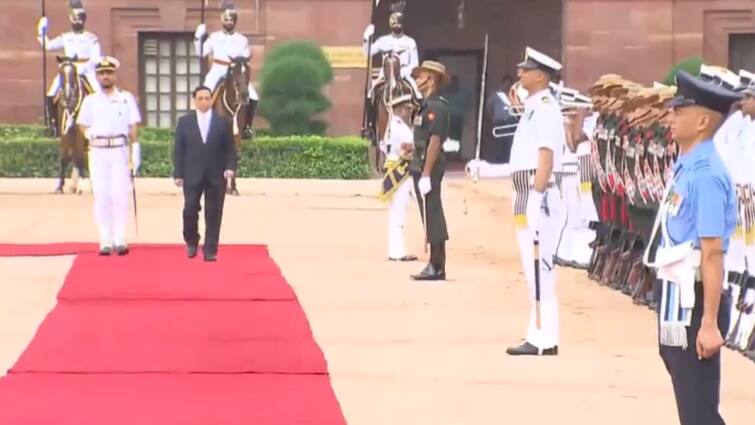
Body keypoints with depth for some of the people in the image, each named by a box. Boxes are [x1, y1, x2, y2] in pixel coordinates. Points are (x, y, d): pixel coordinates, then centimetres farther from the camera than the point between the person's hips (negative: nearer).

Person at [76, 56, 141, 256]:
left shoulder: (126, 98, 6)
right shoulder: (90, 100, 11)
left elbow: (133, 126, 3)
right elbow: (82, 124, 15)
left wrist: (135, 150, -5)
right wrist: (90, 133, -4)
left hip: (120, 150, -2)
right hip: (98, 150, 2)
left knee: (120, 195, -7)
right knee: (101, 196, -1)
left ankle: (120, 240, -5)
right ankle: (105, 241, 2)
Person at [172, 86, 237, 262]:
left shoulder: (223, 122, 5)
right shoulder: (184, 122, 6)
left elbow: (230, 149, 5)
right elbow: (178, 150, 4)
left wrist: (230, 167, -11)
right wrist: (178, 174, -2)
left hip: (216, 176, 0)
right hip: (192, 176, 0)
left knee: (213, 213, -1)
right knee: (190, 210, -5)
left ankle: (210, 250, 4)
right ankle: (191, 242, 19)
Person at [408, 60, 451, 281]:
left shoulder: (437, 107, -15)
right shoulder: (426, 106, 16)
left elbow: (435, 142, -20)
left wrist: (426, 174, -23)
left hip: (429, 168, -10)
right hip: (421, 166, 10)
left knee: (432, 217, -7)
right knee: (431, 218, 12)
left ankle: (437, 267, -6)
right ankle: (435, 265, 16)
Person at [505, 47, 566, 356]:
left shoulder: (546, 109, -12)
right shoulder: (532, 108, 18)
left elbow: (546, 158, -19)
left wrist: (537, 198, -23)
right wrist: (524, 200, 18)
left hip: (538, 197, -10)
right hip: (526, 196, 10)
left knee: (540, 268, -10)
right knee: (534, 270, 13)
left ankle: (545, 340, -10)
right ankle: (539, 336, 17)